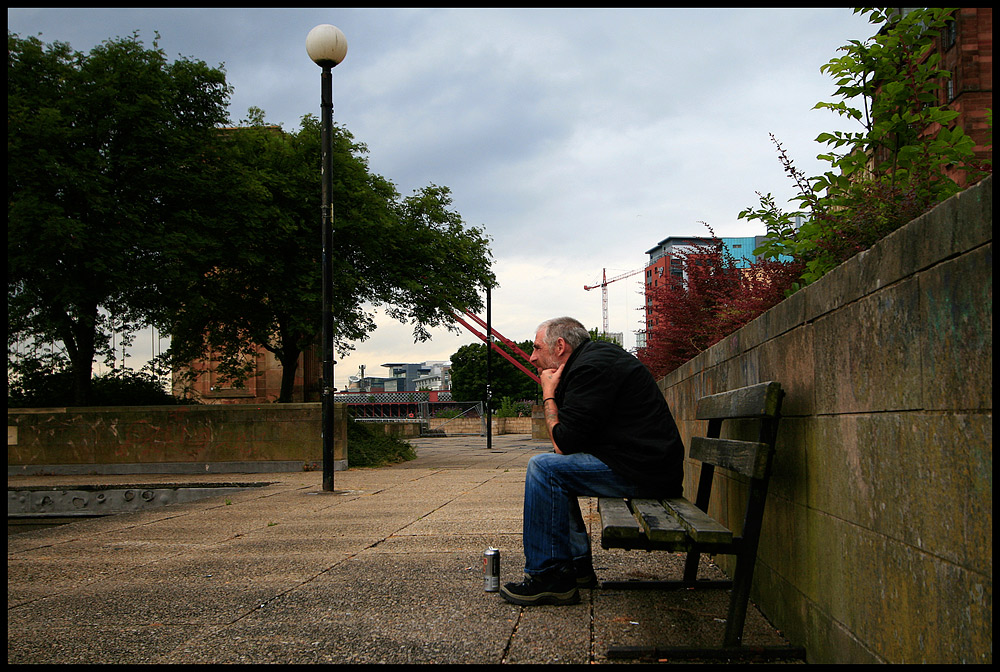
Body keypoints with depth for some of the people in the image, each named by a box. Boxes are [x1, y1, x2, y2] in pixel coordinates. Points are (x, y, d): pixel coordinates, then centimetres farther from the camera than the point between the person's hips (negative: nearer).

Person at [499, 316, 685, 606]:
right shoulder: (597, 356, 18)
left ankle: (550, 577, -11)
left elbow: (566, 440, -18)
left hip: (643, 471, -11)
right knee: (554, 470, 23)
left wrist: (548, 395, -5)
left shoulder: (591, 368, -16)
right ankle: (577, 564, 23)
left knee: (543, 468, -14)